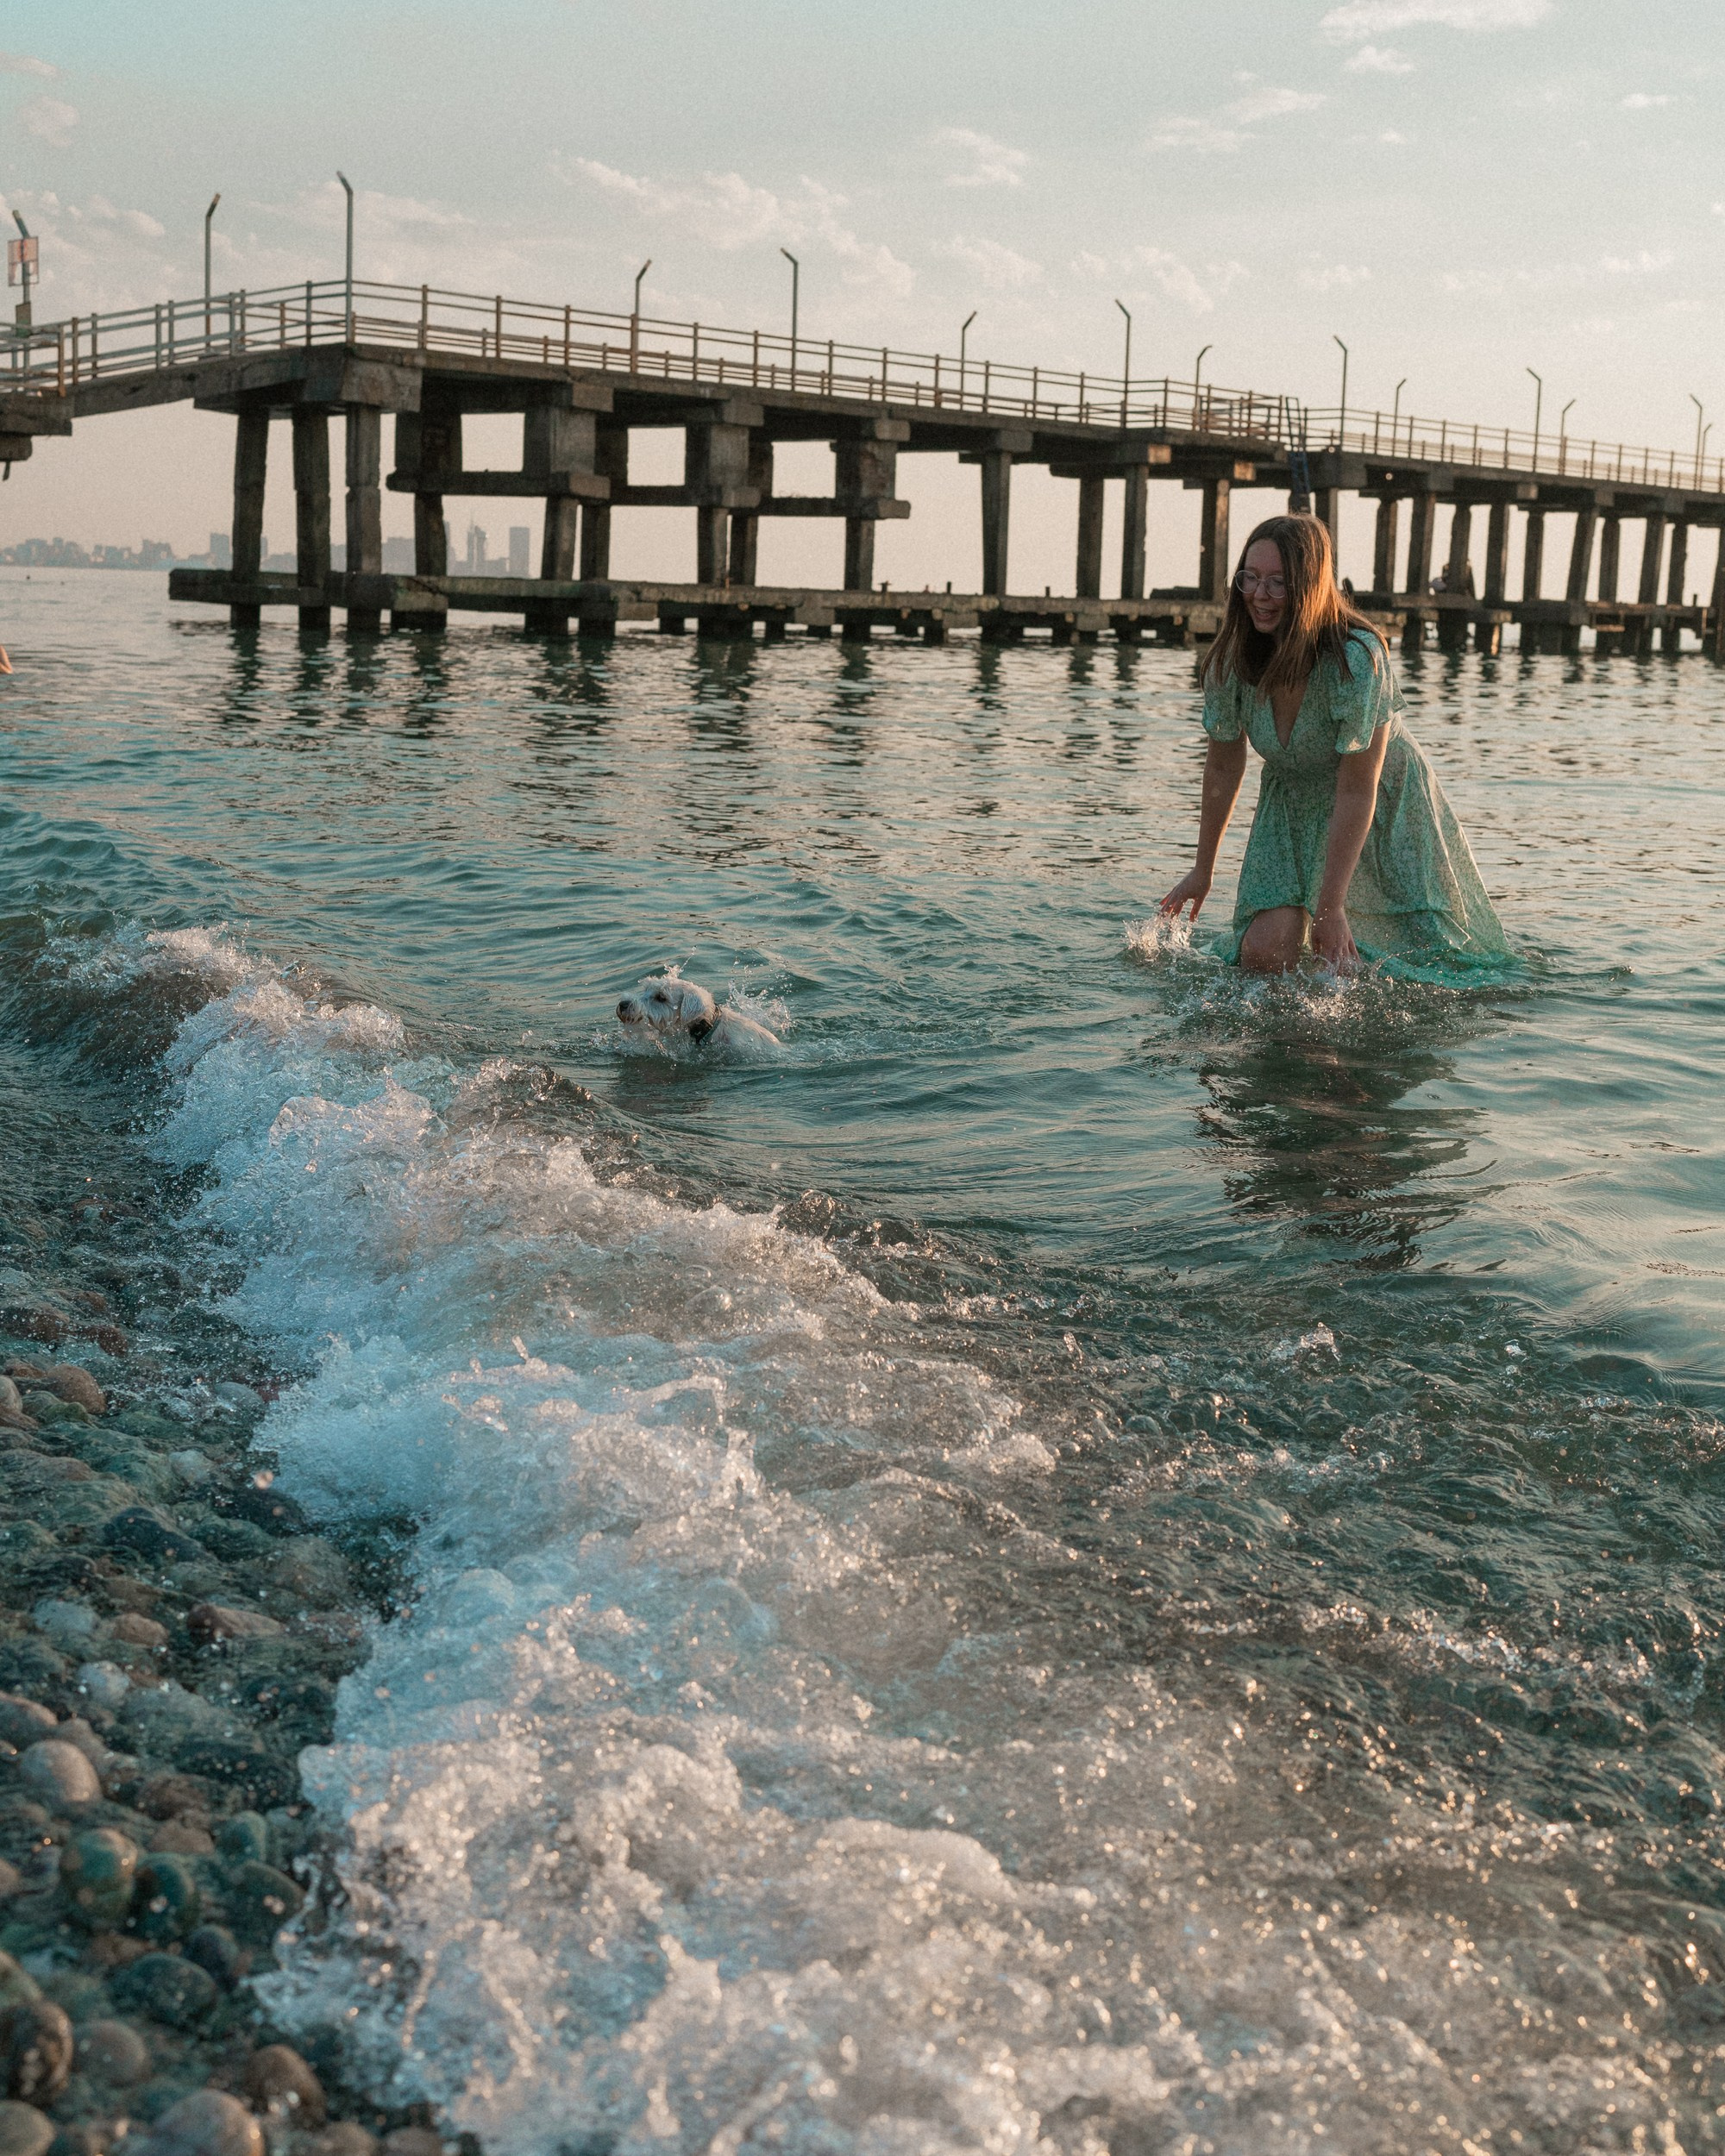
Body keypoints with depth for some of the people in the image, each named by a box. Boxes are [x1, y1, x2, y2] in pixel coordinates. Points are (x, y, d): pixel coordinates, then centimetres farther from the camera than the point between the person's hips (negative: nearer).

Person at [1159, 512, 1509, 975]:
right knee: (1263, 954, -15)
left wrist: (1330, 906, -27)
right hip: (1293, 808, 3)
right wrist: (1203, 870, 9)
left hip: (1384, 811, -3)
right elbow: (1223, 767, 0)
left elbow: (1357, 791, -27)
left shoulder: (1357, 659, -31)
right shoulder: (1230, 662, -16)